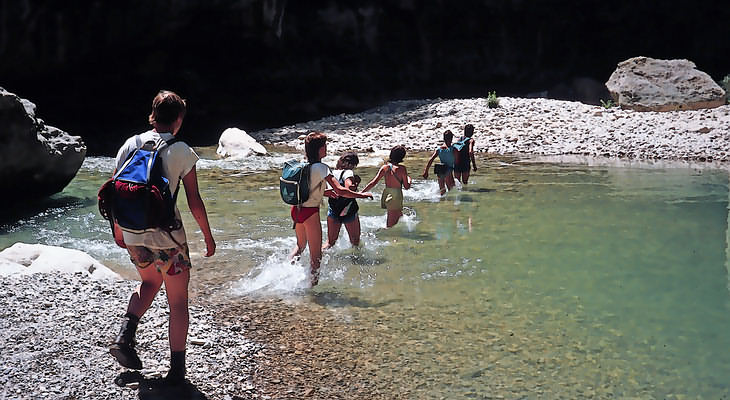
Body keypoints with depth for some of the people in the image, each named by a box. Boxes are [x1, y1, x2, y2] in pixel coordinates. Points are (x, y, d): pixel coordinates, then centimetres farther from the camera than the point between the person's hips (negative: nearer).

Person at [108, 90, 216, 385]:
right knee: (178, 300, 10)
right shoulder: (181, 151, -9)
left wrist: (118, 228, 21)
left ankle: (124, 335, 13)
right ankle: (177, 368, 15)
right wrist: (208, 237, 4)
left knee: (149, 282, 31)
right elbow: (194, 202, -8)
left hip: (133, 235, 5)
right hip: (166, 236, -5)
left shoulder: (131, 144, 3)